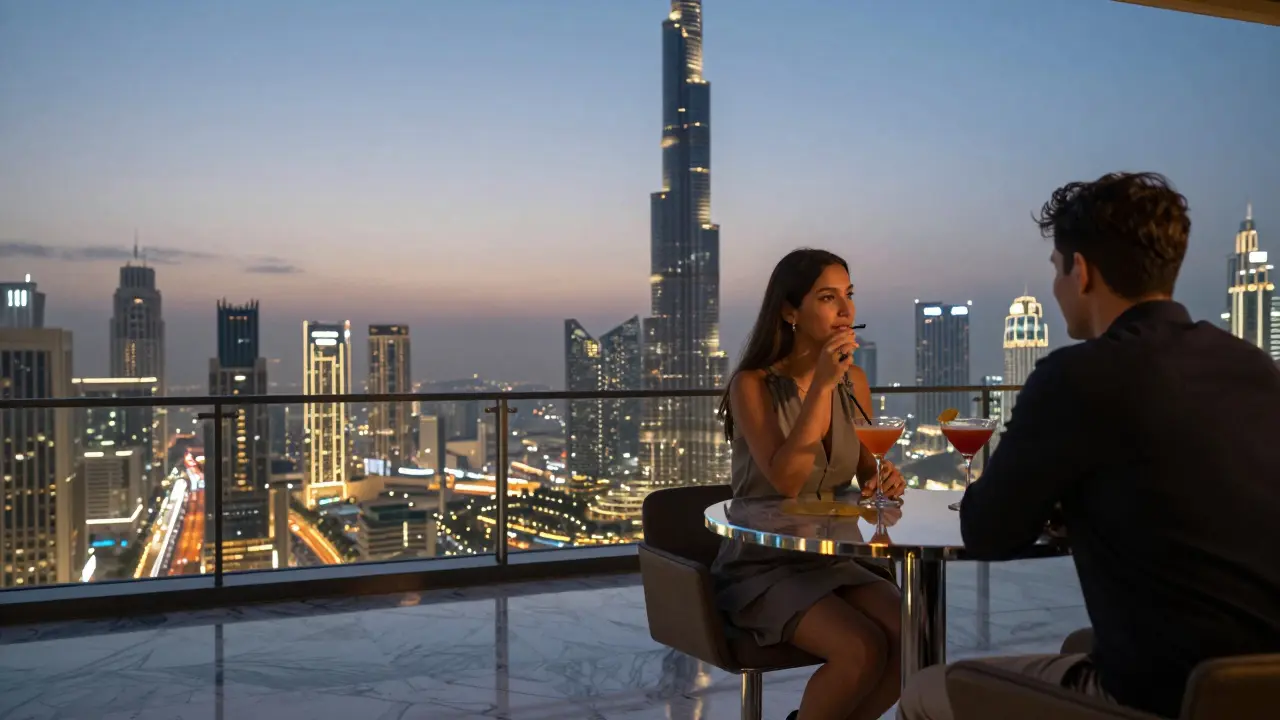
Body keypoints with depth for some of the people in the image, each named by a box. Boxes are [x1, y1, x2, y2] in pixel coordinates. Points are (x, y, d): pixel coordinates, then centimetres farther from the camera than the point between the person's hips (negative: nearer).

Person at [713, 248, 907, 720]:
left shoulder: (854, 380, 4)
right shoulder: (753, 384, -13)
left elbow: (866, 473, 15)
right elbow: (785, 480, -26)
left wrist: (881, 482, -10)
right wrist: (822, 384, -26)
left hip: (831, 560, 6)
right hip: (761, 568, -6)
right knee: (863, 649, -27)